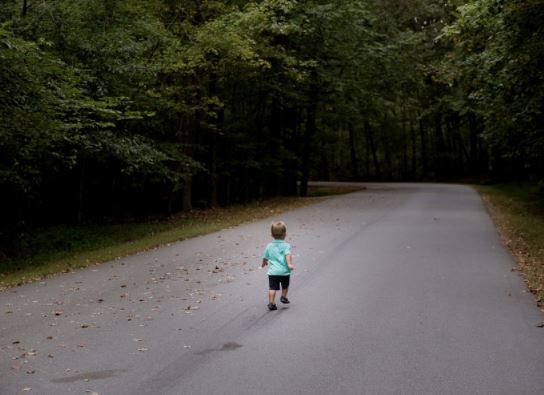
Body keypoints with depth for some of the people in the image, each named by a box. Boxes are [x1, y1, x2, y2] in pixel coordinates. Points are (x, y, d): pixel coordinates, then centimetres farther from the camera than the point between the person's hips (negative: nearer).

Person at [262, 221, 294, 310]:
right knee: (285, 286, 25)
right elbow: (288, 255, -22)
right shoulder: (286, 245, -4)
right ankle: (283, 297, 34)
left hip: (273, 272, 1)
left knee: (272, 288, 1)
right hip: (284, 271, -1)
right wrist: (289, 264, -31)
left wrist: (264, 263, 38)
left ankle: (271, 303, -6)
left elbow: (265, 257, 18)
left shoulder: (269, 246, 7)